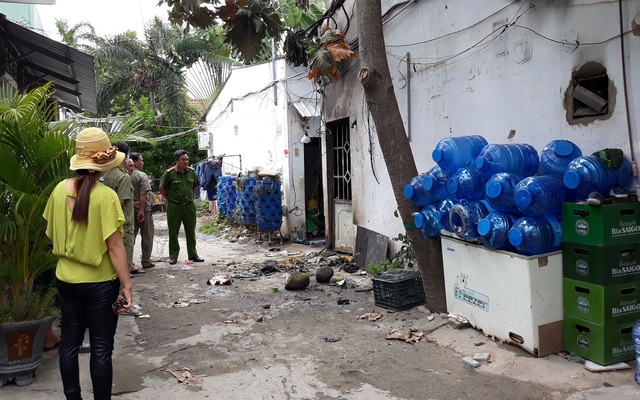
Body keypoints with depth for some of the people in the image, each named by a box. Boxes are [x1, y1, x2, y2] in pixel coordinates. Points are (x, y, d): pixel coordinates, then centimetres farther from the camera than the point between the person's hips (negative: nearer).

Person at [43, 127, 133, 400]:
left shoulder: (60, 189, -3)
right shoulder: (105, 195, -19)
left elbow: (51, 233, 9)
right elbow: (115, 247, -19)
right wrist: (126, 285, -12)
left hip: (66, 280, 5)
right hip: (100, 283, -5)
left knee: (69, 344, 17)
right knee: (101, 349, 7)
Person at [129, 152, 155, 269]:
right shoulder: (142, 176, -14)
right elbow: (143, 194, -20)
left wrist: (133, 203, 4)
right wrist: (142, 210, -19)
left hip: (131, 210, 6)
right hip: (144, 209, -6)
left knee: (131, 235, 13)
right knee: (147, 236, 6)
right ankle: (146, 261, 11)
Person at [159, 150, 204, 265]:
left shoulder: (192, 172, 4)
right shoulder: (169, 173, -8)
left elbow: (196, 186, 20)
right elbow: (162, 189, 1)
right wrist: (170, 199, 1)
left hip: (189, 205, 3)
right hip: (174, 206, -3)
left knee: (191, 231, 9)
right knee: (173, 232, 4)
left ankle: (193, 255, 18)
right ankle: (173, 256, 14)